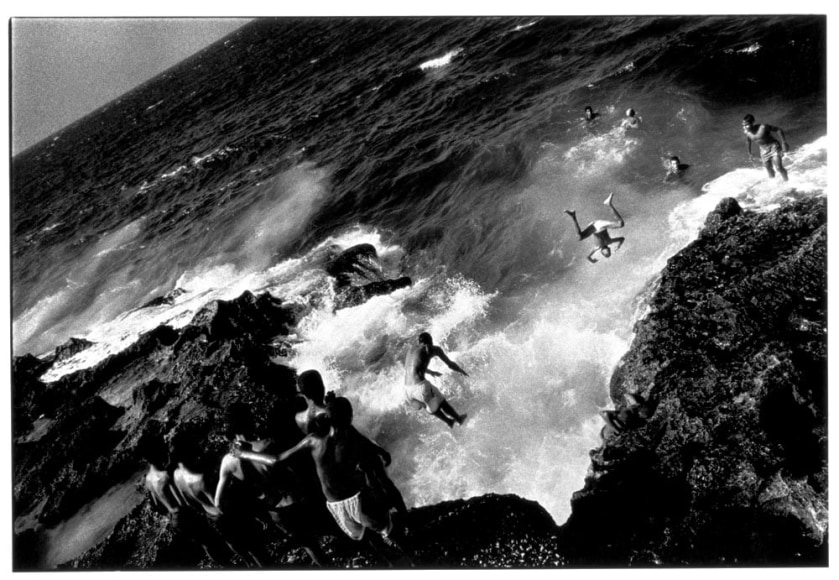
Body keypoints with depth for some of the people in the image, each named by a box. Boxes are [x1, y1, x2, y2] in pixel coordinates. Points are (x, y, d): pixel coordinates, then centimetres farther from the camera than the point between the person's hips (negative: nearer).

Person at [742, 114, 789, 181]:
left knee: (778, 168, -12)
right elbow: (748, 141, 11)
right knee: (769, 171, 9)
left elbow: (779, 130, -17)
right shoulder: (746, 132, -13)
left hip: (774, 147, -5)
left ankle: (787, 182, 8)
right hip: (764, 151, 5)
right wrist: (750, 153, 16)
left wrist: (784, 142, -20)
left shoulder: (763, 127, -28)